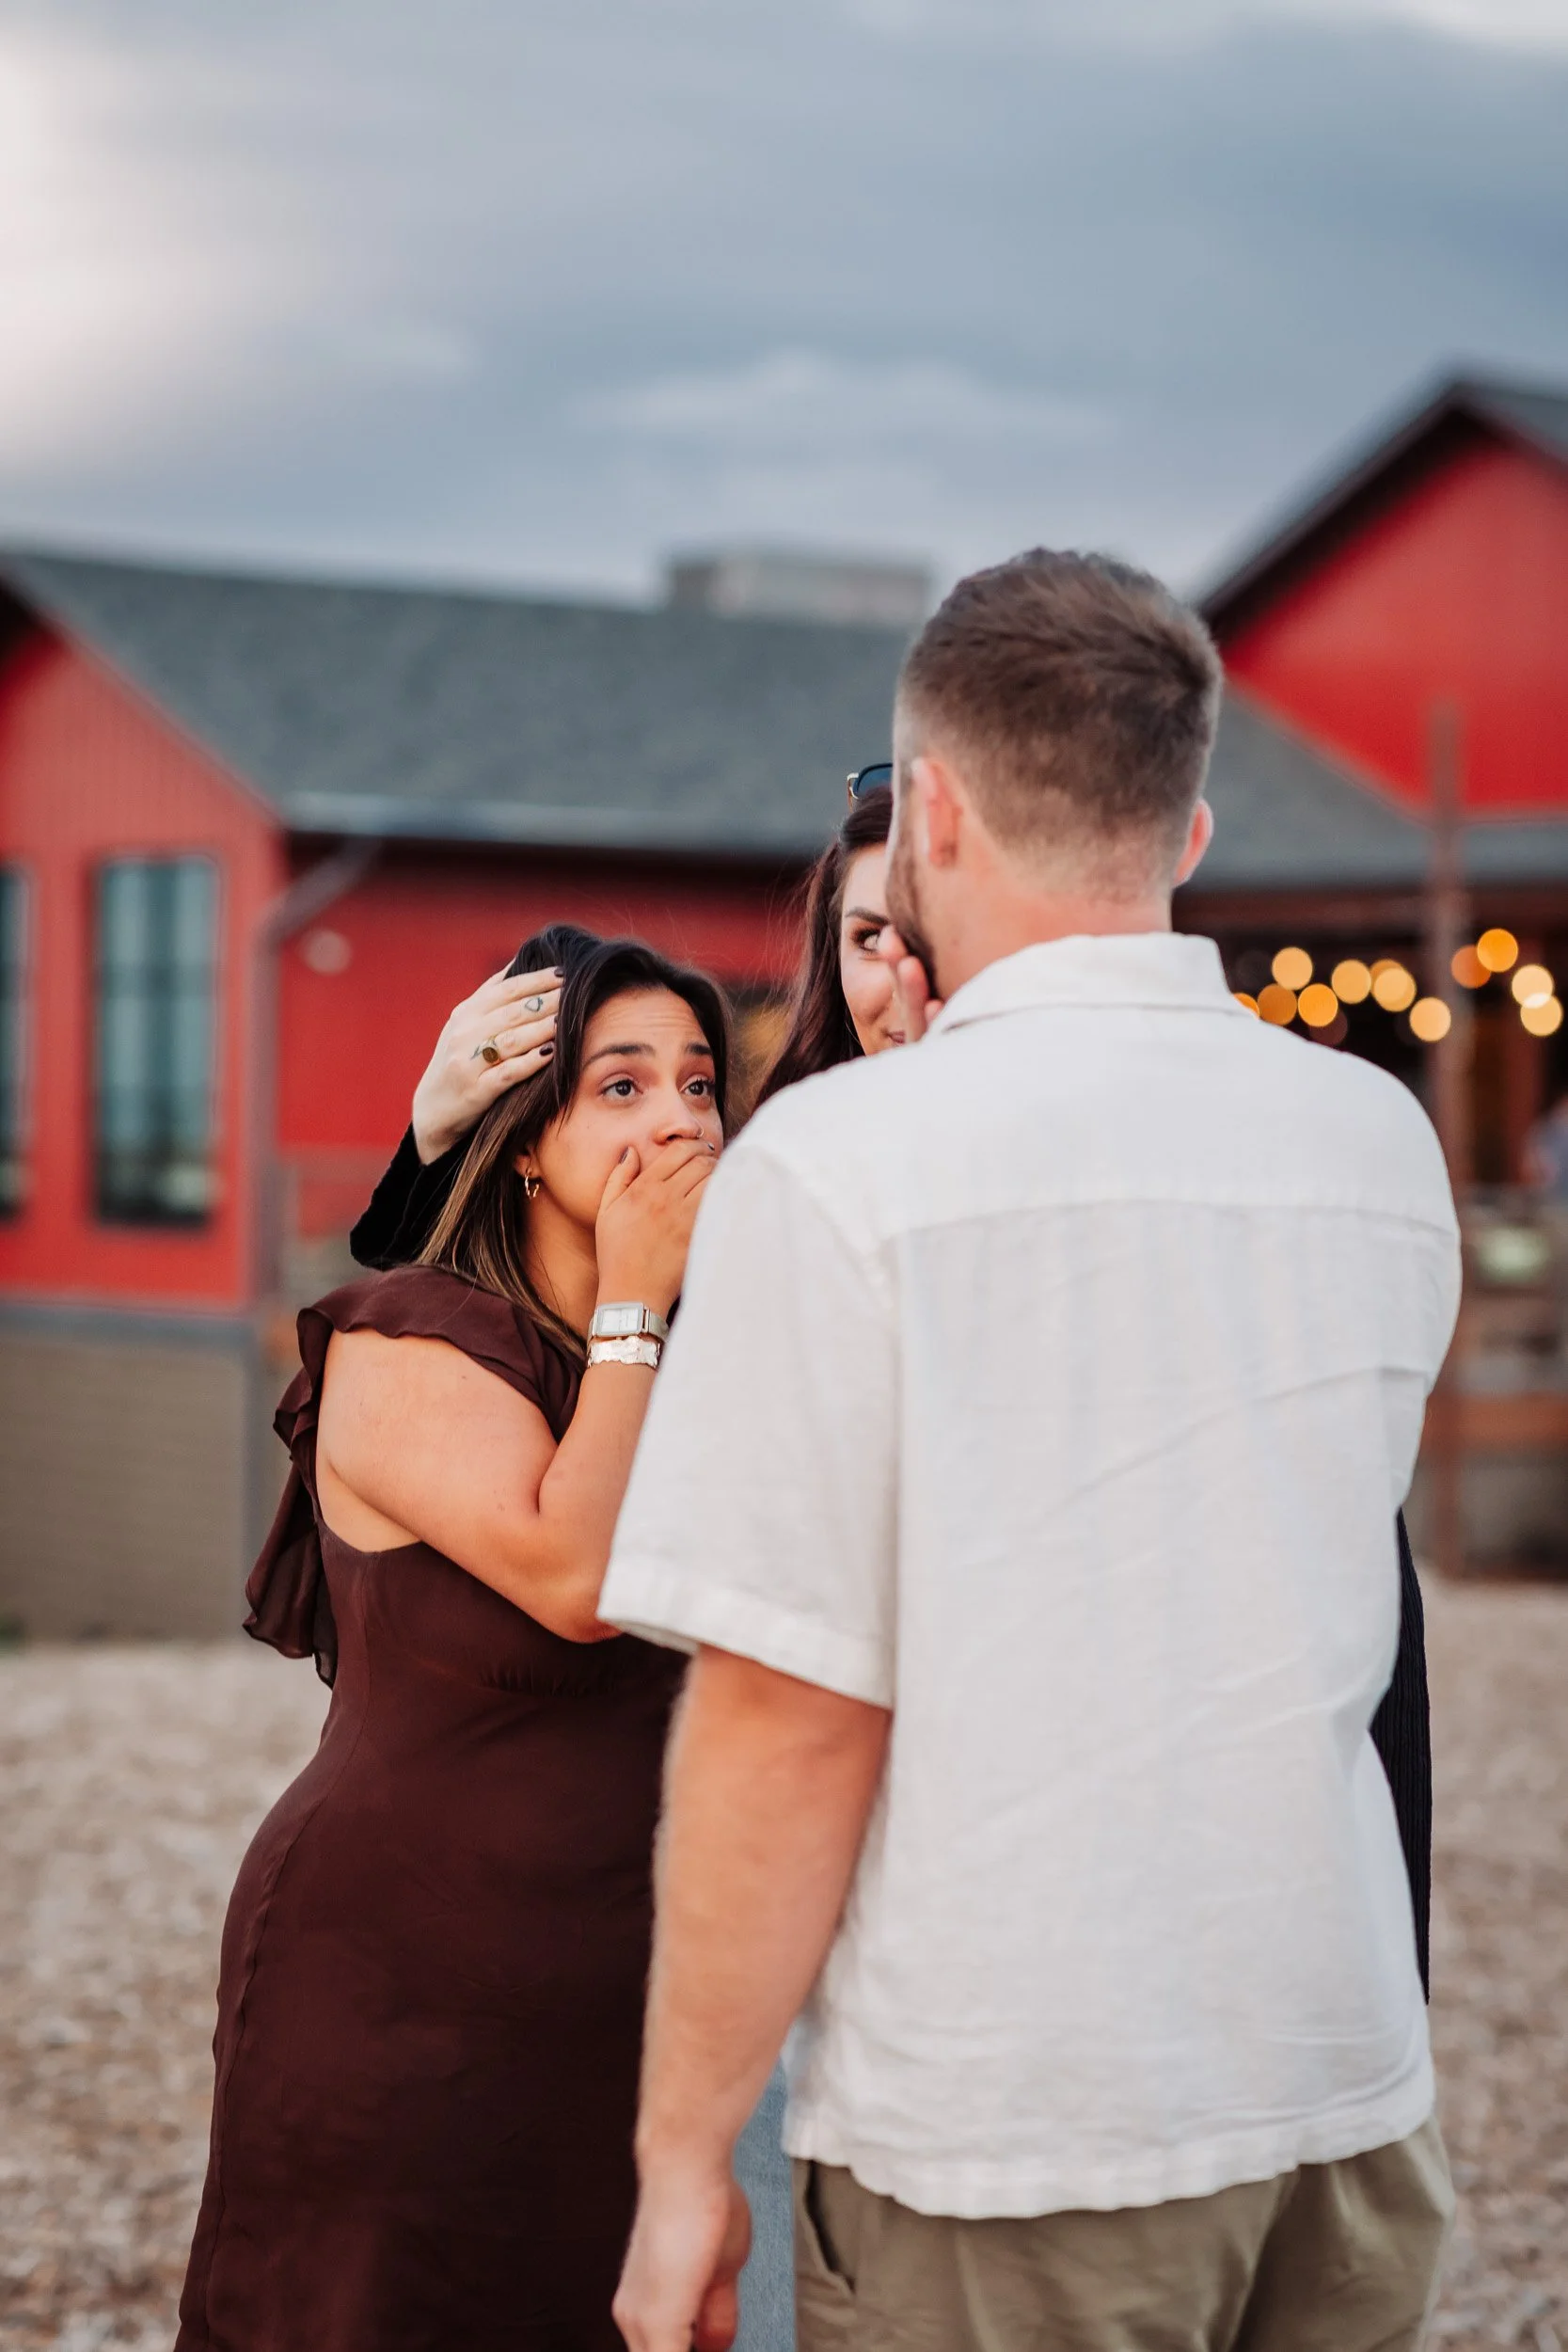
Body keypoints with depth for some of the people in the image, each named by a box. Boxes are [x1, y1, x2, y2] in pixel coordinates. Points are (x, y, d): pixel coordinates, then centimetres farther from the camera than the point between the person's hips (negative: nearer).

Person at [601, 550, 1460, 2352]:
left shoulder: (839, 1161, -13)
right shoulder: (1386, 1142, 4)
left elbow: (788, 1718, -15)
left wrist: (685, 2156, -5)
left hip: (1010, 2147, -5)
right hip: (1344, 2092, 5)